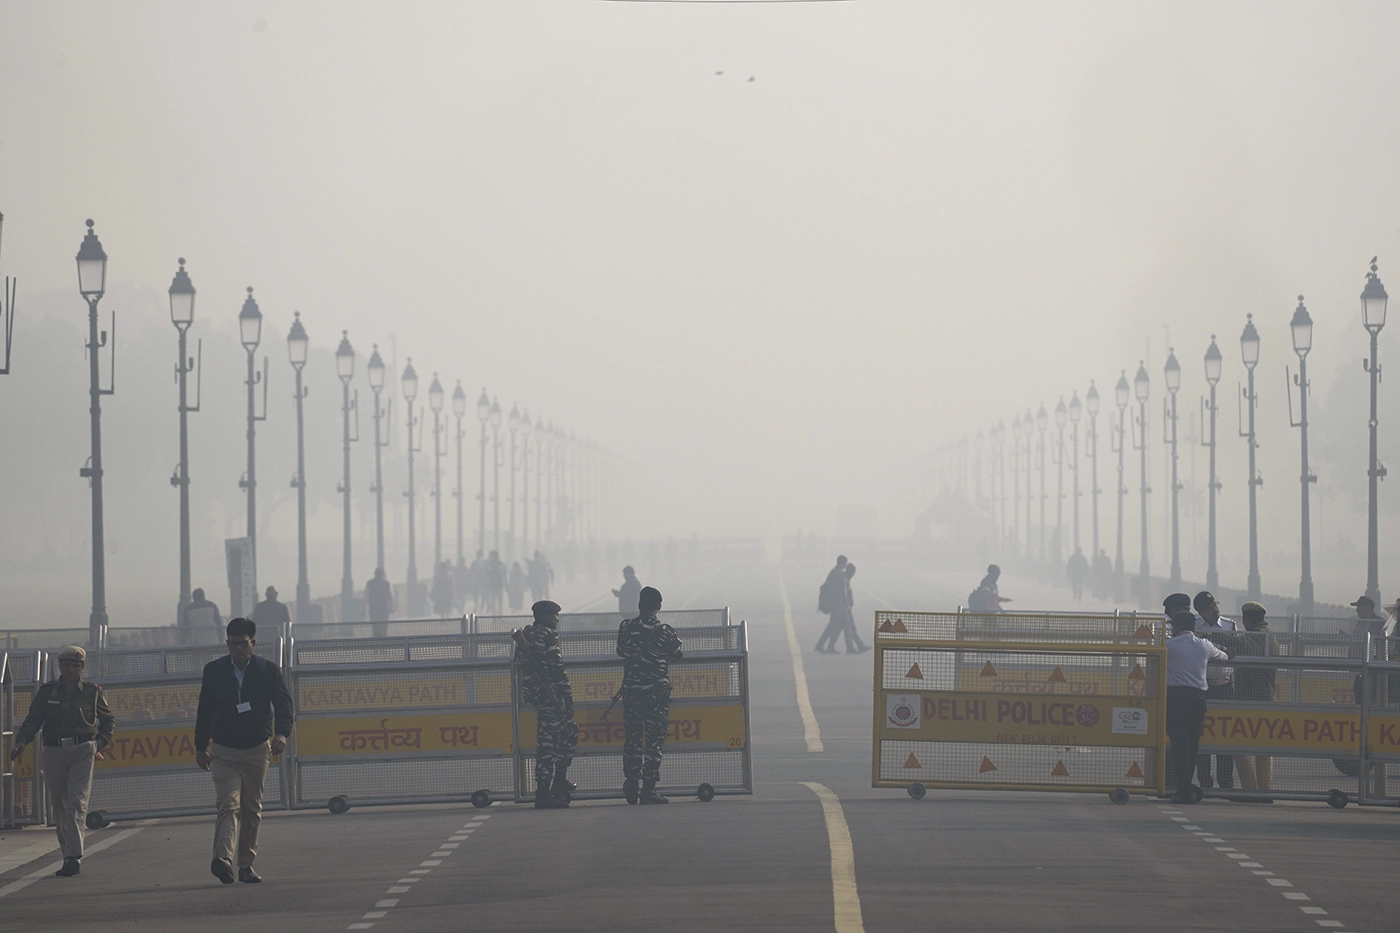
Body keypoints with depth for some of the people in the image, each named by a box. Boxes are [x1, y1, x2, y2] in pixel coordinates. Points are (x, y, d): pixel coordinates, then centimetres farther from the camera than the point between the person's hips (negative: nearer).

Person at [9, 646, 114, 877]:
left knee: (77, 802, -13)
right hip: (54, 752, 2)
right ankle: (68, 852, 21)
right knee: (58, 805, 7)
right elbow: (33, 720, 3)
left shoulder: (92, 691, 5)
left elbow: (108, 719, 16)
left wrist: (101, 742, 1)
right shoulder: (46, 691, 7)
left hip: (83, 752, -2)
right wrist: (21, 742, -15)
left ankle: (74, 856, -20)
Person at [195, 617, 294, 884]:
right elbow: (204, 710, 9)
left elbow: (283, 703, -6)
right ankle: (223, 859, -32)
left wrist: (281, 733, -24)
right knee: (228, 806, -17)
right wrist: (201, 747, 10)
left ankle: (246, 864, 18)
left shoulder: (268, 670, 0)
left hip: (257, 750, 1)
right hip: (224, 751, -1)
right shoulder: (214, 671, 2)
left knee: (252, 810, 9)